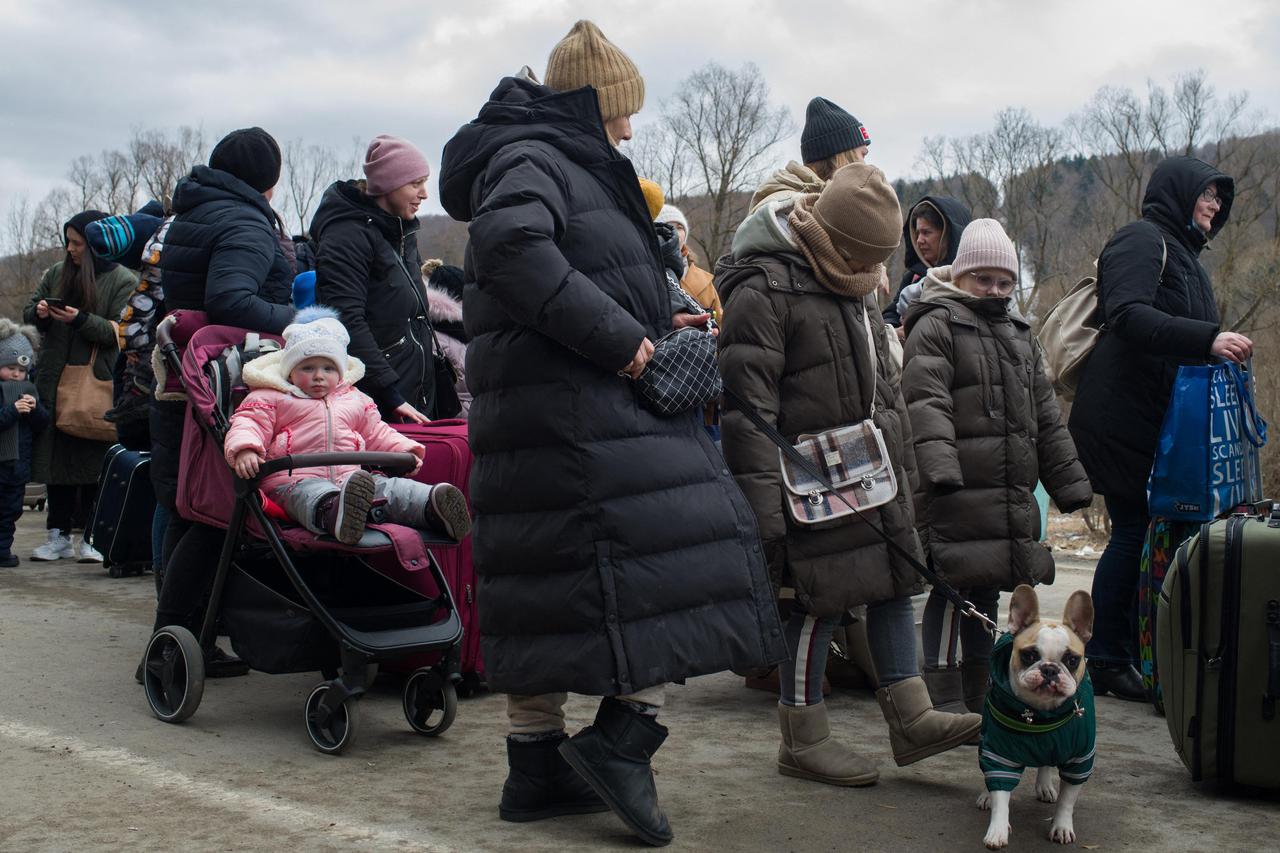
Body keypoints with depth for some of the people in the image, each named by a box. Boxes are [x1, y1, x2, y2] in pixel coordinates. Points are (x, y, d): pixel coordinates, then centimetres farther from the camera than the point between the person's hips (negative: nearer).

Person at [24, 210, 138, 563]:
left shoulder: (123, 281, -2)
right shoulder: (57, 273, 13)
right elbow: (29, 312, 15)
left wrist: (81, 320, -23)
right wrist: (40, 313, -7)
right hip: (55, 382, 5)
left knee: (93, 460, -2)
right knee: (56, 456, 6)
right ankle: (59, 535, 12)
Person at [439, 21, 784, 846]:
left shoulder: (565, 165, 23)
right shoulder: (531, 161, -9)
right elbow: (510, 243, -29)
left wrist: (654, 327, 14)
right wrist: (616, 336, -25)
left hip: (554, 411, 10)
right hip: (573, 414, -10)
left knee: (547, 581, 10)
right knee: (674, 542, -10)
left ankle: (537, 764, 16)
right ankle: (624, 734, -8)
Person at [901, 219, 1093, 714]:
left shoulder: (1019, 335, 22)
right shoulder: (935, 327, -3)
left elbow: (1046, 416, 24)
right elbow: (926, 404, -16)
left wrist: (1069, 483, 21)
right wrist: (938, 468, -29)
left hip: (1011, 496, 8)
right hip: (958, 490, -8)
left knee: (987, 591, 14)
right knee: (951, 589, -7)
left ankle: (979, 696, 23)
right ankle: (945, 702, -1)